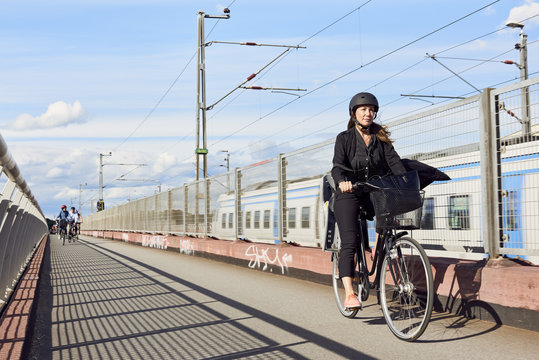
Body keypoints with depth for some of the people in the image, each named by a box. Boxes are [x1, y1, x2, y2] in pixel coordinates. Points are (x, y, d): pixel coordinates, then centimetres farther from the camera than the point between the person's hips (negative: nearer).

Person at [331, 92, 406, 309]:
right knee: (349, 242, -15)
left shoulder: (381, 138, 10)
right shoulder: (344, 138, 2)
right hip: (349, 194, -4)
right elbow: (338, 166, -12)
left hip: (374, 193, 4)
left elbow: (394, 161, -3)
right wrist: (342, 182, -35)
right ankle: (349, 294, -19)